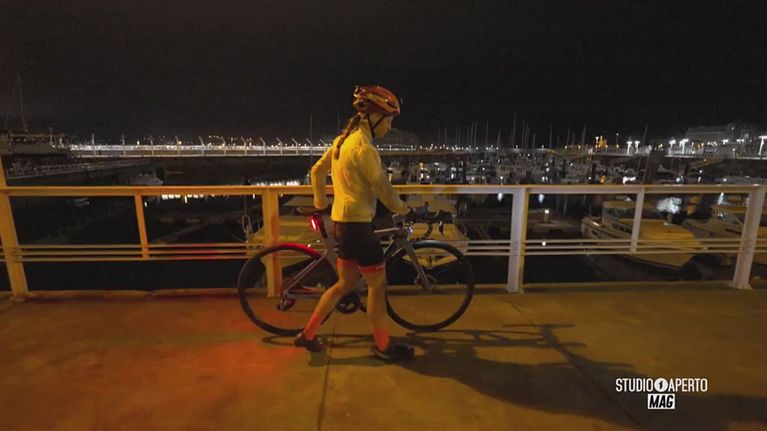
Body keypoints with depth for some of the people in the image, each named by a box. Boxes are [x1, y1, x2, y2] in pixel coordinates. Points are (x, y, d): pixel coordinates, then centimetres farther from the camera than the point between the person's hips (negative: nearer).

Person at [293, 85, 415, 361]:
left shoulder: (343, 140, 11)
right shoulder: (364, 147, -18)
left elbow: (316, 171, 19)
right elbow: (383, 190, -17)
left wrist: (320, 201, 29)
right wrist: (403, 210, 0)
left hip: (341, 222, 9)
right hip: (357, 225, -9)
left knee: (346, 284, 19)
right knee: (377, 284, 5)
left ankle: (308, 334, 27)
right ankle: (383, 345, 22)